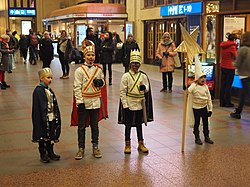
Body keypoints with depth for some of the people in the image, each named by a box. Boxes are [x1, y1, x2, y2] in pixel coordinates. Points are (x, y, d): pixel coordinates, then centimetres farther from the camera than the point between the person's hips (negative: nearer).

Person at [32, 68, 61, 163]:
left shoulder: (49, 90, 10)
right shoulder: (38, 91, -13)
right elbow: (38, 107, -17)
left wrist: (56, 116, 12)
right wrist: (44, 118, -20)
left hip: (51, 118, 7)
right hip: (42, 119, -7)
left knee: (51, 135, 14)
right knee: (42, 136, 5)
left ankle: (51, 153, 26)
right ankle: (43, 155, 15)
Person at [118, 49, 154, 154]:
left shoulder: (143, 76, 3)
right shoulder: (126, 76, -5)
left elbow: (147, 89, 6)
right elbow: (122, 91, -6)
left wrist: (144, 87, -19)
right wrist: (125, 105, -11)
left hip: (140, 104, 2)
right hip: (129, 104, -2)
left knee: (139, 124, 12)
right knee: (128, 125, 6)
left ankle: (141, 144, 22)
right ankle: (127, 145, 17)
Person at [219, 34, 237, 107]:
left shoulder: (222, 46, 6)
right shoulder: (232, 47, -15)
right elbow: (235, 57, -9)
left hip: (223, 67, 7)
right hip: (230, 68, -7)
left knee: (223, 85, 11)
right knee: (228, 85, 0)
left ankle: (222, 102, 16)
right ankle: (227, 103, 6)